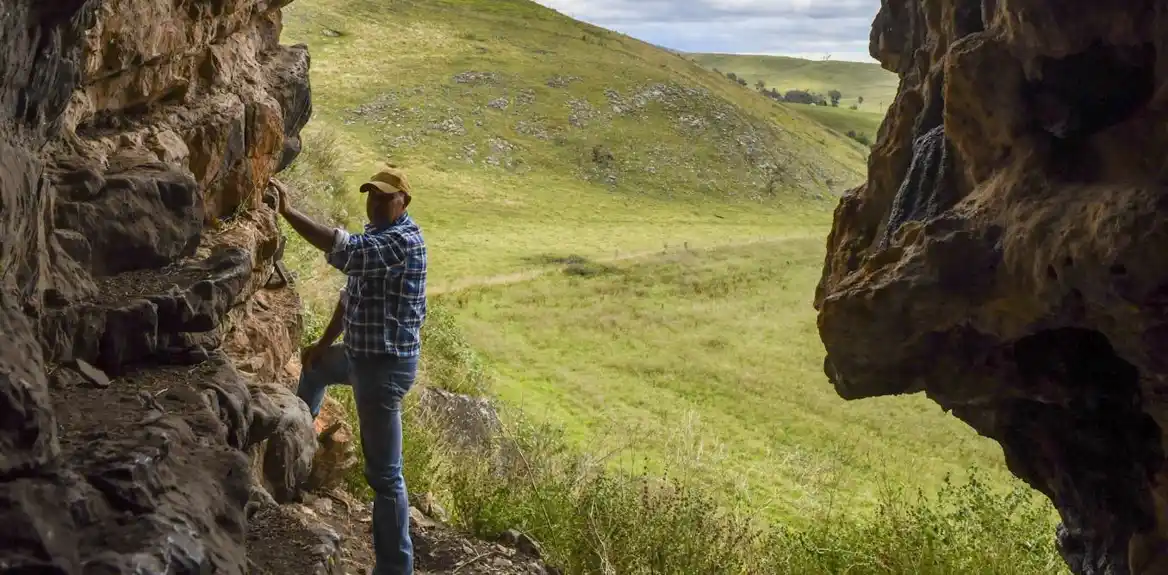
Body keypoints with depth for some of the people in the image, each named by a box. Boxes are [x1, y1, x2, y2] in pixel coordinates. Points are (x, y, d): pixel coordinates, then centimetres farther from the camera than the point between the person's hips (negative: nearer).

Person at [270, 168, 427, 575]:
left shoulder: (405, 240, -22)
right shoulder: (374, 235, 12)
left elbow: (344, 249, -38)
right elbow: (351, 294, 20)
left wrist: (288, 212, -39)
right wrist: (324, 344, 19)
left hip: (386, 364, -11)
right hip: (362, 354, 11)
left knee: (384, 473, -8)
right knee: (314, 364, 38)